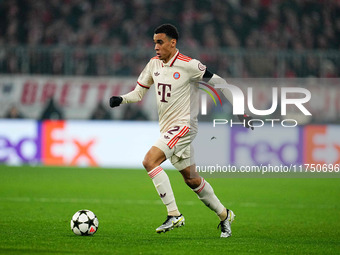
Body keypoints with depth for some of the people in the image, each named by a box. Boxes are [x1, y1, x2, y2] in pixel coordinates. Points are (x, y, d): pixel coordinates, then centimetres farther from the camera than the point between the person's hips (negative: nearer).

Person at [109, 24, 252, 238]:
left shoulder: (188, 65, -13)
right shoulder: (154, 64, 7)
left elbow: (218, 82, -6)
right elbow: (139, 93, 14)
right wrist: (121, 99, -6)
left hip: (184, 125, -7)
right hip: (167, 128, 7)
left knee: (150, 161, -23)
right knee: (191, 180, 12)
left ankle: (174, 214, -21)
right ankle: (224, 215, 29)